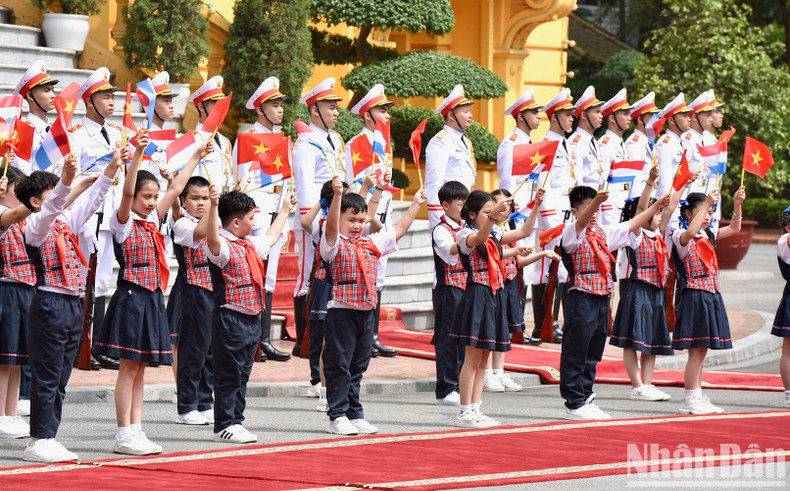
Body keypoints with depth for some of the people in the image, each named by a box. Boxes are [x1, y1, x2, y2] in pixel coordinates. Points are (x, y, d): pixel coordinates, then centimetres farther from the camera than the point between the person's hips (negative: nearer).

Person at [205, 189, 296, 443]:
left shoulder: (251, 245, 17)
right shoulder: (223, 247, -13)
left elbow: (270, 237, 38)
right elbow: (213, 239, -37)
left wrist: (285, 210, 48)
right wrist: (213, 208, -50)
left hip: (252, 318, 9)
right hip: (230, 319, -9)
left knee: (242, 374, 12)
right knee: (228, 374, -4)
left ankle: (236, 421, 18)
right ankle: (224, 425, 0)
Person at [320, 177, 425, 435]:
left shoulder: (372, 244, 14)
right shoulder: (334, 244, -6)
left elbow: (398, 231, 25)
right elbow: (331, 225, -25)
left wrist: (415, 205, 27)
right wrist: (337, 195, -39)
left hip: (366, 314, 7)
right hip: (340, 313, -7)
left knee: (358, 367, 13)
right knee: (338, 365, -1)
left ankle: (355, 415, 19)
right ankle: (338, 416, 3)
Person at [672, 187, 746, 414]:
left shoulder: (708, 236, 14)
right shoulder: (681, 236, -7)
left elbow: (734, 228, 14)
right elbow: (690, 232, -29)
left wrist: (737, 204, -1)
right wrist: (707, 203, -31)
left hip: (712, 296, 8)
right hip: (694, 295, -8)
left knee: (701, 350, 10)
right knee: (697, 350, -9)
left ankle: (697, 396, 13)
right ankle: (689, 399, -6)